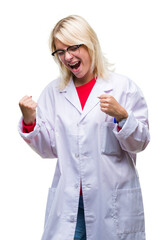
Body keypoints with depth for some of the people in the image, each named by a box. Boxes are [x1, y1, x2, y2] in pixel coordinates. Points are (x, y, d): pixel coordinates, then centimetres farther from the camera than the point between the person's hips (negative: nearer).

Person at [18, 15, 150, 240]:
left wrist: (122, 116, -17)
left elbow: (140, 143, 1)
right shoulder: (53, 92, 10)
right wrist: (29, 121, -6)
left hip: (113, 201, -2)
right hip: (68, 202, 2)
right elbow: (49, 149, 10)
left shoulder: (123, 87, 1)